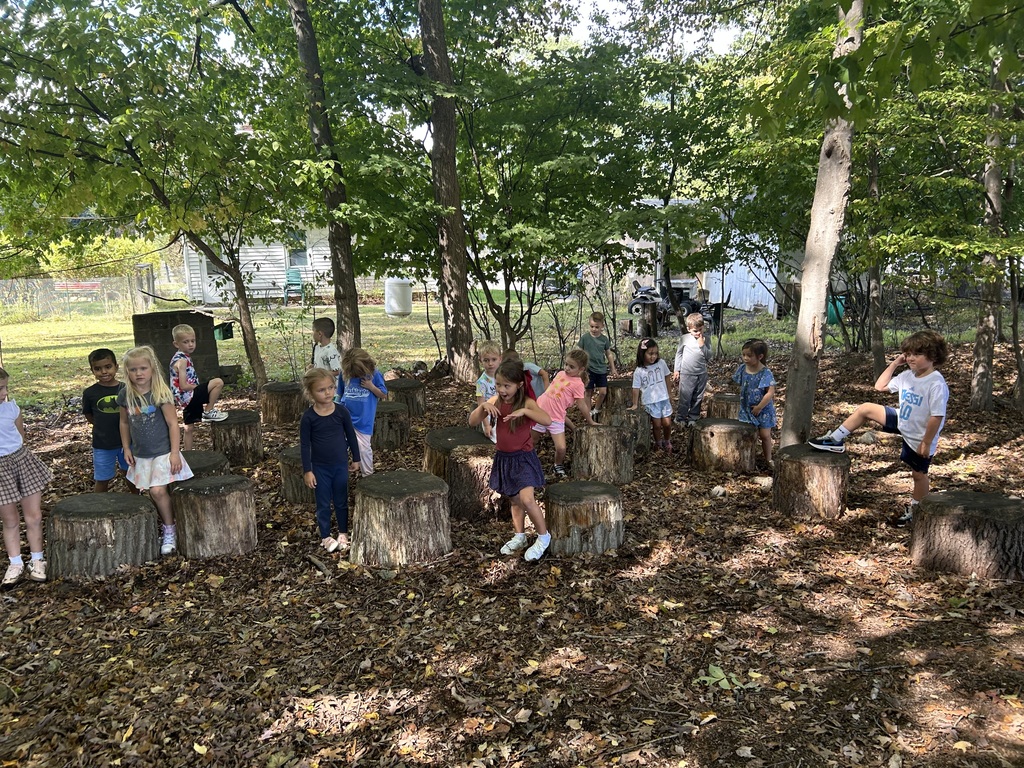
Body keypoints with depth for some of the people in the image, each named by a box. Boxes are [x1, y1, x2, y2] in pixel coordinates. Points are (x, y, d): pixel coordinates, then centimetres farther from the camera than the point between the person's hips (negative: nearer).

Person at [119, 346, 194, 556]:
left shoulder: (160, 394, -14)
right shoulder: (126, 396, 0)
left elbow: (172, 423, -12)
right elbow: (124, 422, 14)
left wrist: (175, 452, -14)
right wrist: (126, 448, 9)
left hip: (162, 452, -5)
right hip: (140, 455, 5)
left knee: (158, 490, -15)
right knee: (152, 493, 6)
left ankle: (169, 530, 3)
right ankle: (163, 527, 24)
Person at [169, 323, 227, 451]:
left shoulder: (184, 358, 14)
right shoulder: (181, 361, -17)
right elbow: (184, 386, -22)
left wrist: (199, 387, 12)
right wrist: (199, 387, -10)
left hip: (187, 400, 11)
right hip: (188, 397, -11)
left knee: (189, 428, 18)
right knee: (218, 382, -20)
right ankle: (209, 412, -7)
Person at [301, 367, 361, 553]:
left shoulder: (341, 411, -9)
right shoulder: (308, 417, -13)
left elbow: (351, 436, 3)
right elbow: (304, 445, -8)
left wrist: (355, 459, 8)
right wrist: (307, 470, -9)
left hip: (341, 465, 2)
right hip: (320, 467, -1)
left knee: (341, 502, 14)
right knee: (323, 504, 10)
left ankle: (343, 533, 31)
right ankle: (325, 537, 24)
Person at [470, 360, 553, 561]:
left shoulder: (527, 403, -15)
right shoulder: (495, 401, -2)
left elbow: (547, 420, -30)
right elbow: (472, 422, -3)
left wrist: (524, 411, -40)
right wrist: (483, 406, -20)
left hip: (524, 458, -5)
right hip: (503, 458, 5)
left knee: (526, 499, -17)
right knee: (515, 500, 17)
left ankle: (543, 536, 3)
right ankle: (519, 537, 34)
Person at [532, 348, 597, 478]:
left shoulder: (577, 384, -14)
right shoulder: (561, 374, 4)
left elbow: (582, 406, -8)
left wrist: (591, 421, -3)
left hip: (556, 418, -5)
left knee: (561, 448, -12)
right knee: (531, 442, 14)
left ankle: (558, 465, 17)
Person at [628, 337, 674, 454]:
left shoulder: (661, 363, -4)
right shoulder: (639, 372, -11)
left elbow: (666, 378, 9)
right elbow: (636, 388, -5)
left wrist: (668, 395, 14)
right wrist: (635, 404, 0)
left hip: (664, 399, 2)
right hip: (650, 402, -2)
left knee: (667, 423, 0)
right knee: (657, 425, 3)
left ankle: (667, 443, 27)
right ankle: (658, 445, 27)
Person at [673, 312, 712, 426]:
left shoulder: (705, 339, 2)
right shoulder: (685, 338, -3)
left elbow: (709, 356, -3)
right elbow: (679, 354, 5)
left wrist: (702, 345, -17)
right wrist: (676, 370, 3)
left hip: (702, 374, 3)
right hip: (686, 374, -3)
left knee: (697, 398, 11)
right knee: (685, 398, -2)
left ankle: (693, 417, 24)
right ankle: (680, 418, 11)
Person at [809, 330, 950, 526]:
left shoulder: (936, 384, -27)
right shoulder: (907, 376, -3)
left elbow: (937, 416, -27)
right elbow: (880, 386, 8)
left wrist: (926, 443, -22)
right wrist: (894, 363, 0)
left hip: (919, 438, -7)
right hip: (902, 422, 7)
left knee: (919, 474, 10)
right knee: (865, 409, -2)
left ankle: (914, 510, 31)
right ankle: (836, 440, 9)